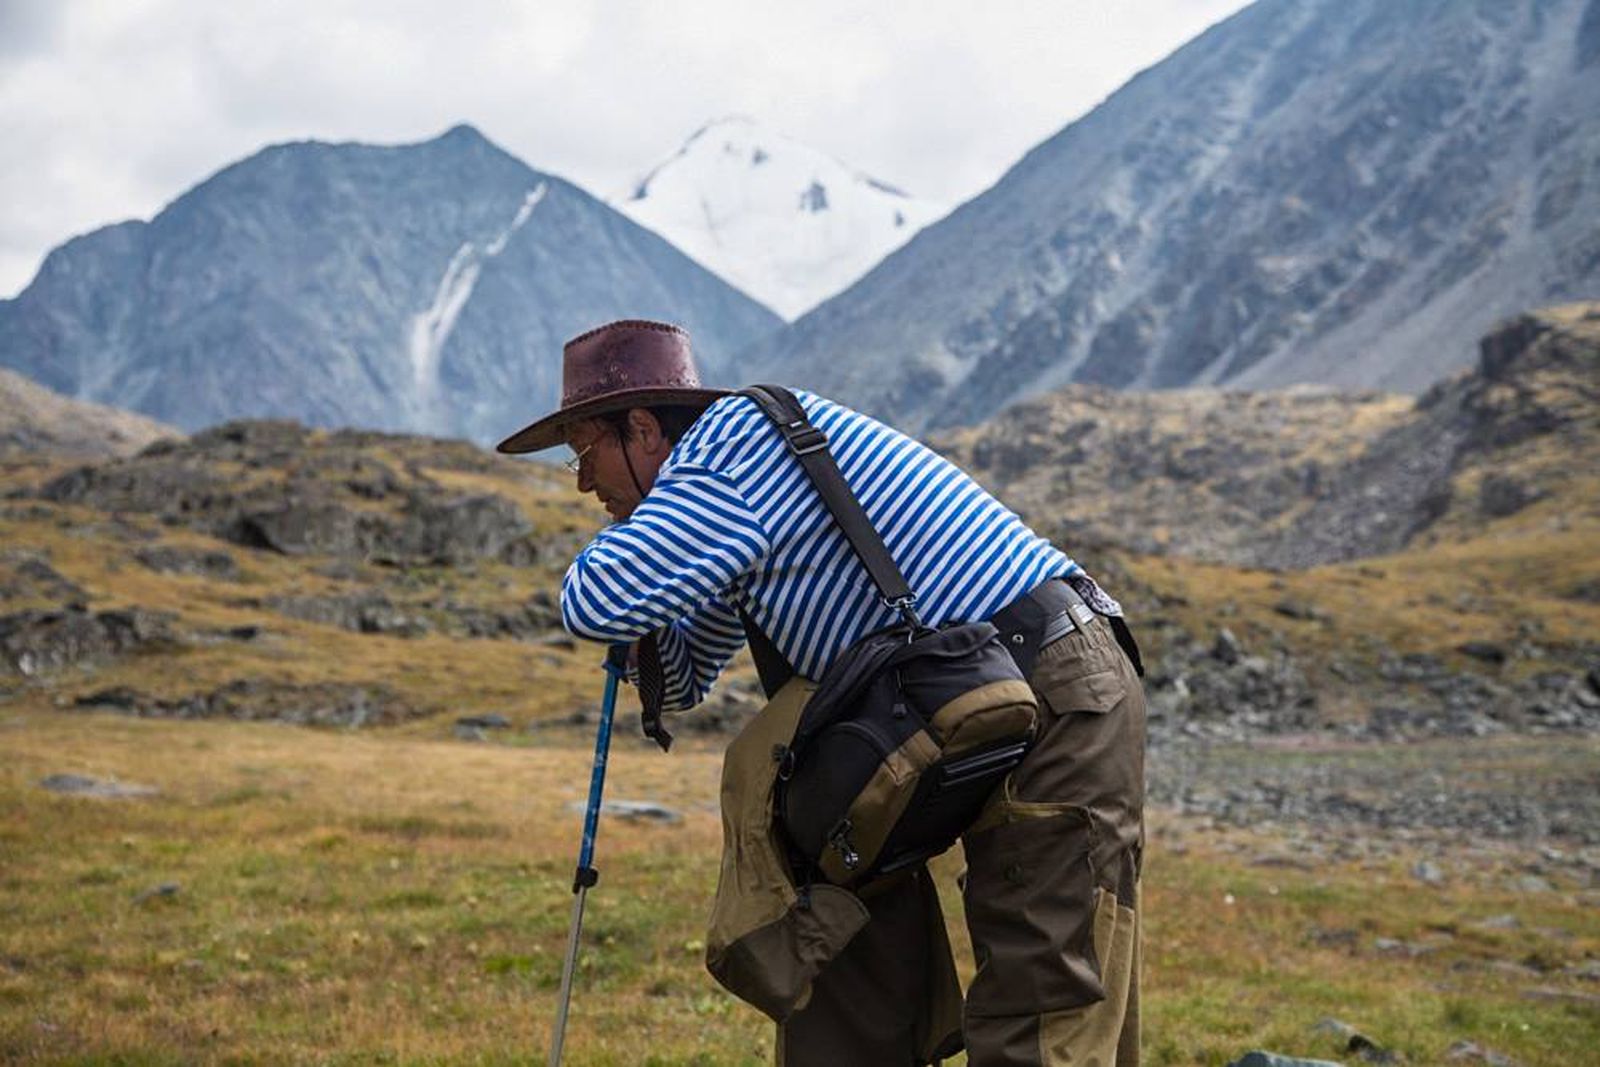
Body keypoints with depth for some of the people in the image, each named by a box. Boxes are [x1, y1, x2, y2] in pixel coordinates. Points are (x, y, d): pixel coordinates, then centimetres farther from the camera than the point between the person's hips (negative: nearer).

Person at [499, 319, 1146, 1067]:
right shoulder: (721, 527, 18)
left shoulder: (735, 433, -12)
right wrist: (648, 642, 7)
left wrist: (625, 527, 2)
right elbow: (680, 681, 30)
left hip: (1060, 703, -10)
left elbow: (595, 605, -20)